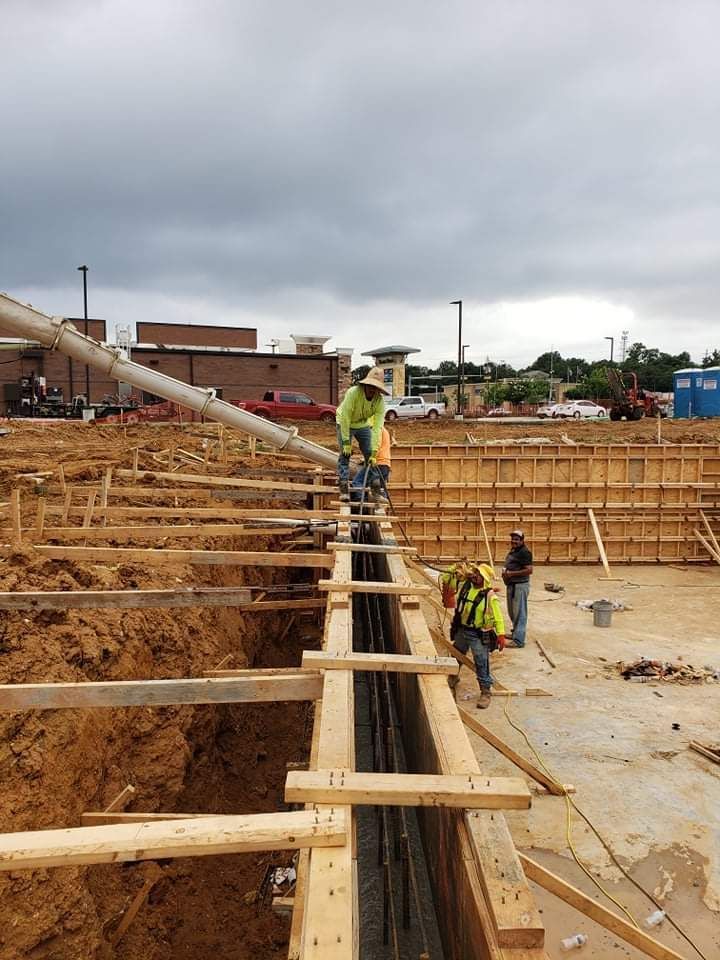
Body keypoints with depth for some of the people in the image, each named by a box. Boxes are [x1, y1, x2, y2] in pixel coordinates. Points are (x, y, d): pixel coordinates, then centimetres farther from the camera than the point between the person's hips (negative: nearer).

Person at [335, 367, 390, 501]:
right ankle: (344, 489, -10)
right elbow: (345, 418, -32)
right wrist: (346, 443, -32)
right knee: (345, 454, -13)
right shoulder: (353, 393, -35)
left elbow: (377, 428, -28)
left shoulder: (380, 401, -25)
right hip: (345, 423, -3)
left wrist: (374, 453, -32)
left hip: (363, 425, 3)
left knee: (370, 456, -1)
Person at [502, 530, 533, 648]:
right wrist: (505, 572, 6)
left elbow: (529, 570, -23)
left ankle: (518, 640, -1)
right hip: (511, 585, 10)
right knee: (512, 612, 22)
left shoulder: (524, 552, -16)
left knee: (519, 613, -5)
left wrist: (512, 573, -21)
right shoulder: (513, 551, 14)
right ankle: (516, 632, 38)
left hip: (520, 586, -10)